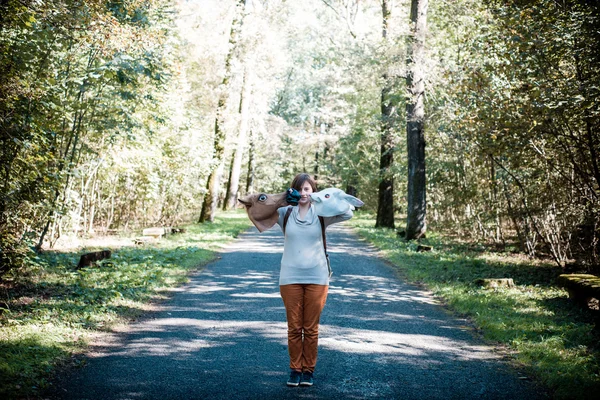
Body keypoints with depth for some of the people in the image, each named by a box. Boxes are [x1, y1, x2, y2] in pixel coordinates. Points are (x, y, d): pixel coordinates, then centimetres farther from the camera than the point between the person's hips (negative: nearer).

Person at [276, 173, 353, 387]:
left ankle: (309, 370, 19)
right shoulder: (284, 213, 4)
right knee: (294, 328, 6)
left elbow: (348, 214, -4)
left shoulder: (321, 214, 3)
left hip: (316, 278, 0)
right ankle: (295, 369, 19)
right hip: (290, 278, 0)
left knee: (311, 328, 6)